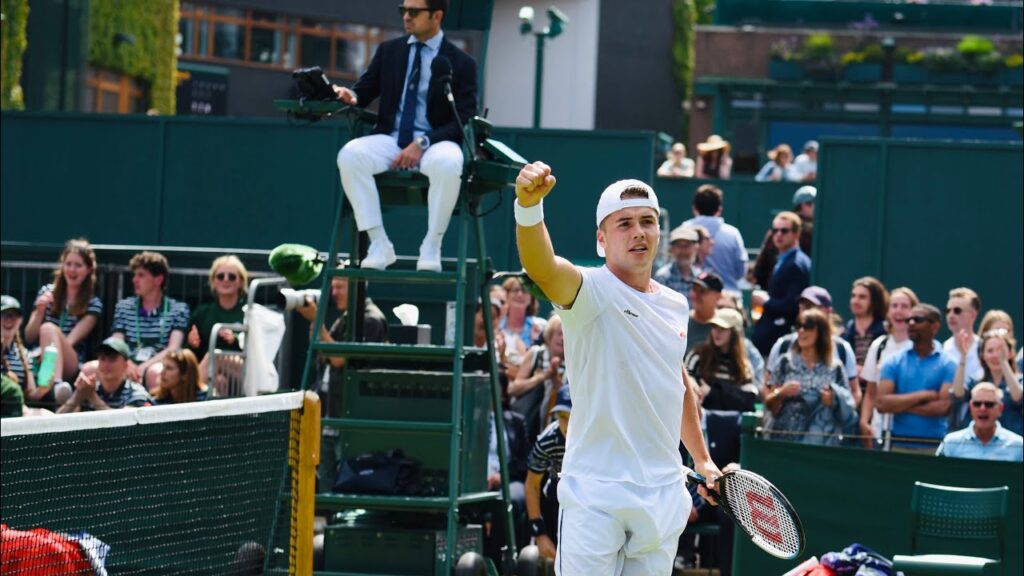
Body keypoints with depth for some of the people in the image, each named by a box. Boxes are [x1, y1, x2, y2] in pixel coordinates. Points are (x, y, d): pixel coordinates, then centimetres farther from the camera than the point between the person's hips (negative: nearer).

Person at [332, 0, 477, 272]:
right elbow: (365, 90, 14)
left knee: (448, 163, -39)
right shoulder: (388, 51, 13)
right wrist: (351, 96, -13)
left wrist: (423, 143, -17)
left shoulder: (461, 63, 2)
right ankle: (378, 244, -24)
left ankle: (431, 247, -24)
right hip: (390, 138, 3)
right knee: (349, 155, -29)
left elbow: (464, 120, -4)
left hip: (435, 144, -3)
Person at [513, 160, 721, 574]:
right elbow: (542, 267, -33)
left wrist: (701, 458, 30)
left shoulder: (675, 305, 11)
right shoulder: (591, 291, -10)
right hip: (596, 493, -6)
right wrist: (529, 205, -52)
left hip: (664, 492, 6)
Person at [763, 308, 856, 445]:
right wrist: (781, 393, -14)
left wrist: (833, 401, -11)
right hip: (785, 438, 1)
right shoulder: (786, 363, 6)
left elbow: (847, 409, 9)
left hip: (822, 441, 0)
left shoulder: (834, 368, 4)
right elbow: (769, 404, 5)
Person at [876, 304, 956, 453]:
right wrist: (923, 395, -9)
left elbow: (944, 407, -10)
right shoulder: (894, 363, 7)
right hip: (899, 445, 1)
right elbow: (882, 403, -4)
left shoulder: (947, 365, 2)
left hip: (934, 447, -1)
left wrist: (900, 405, -6)